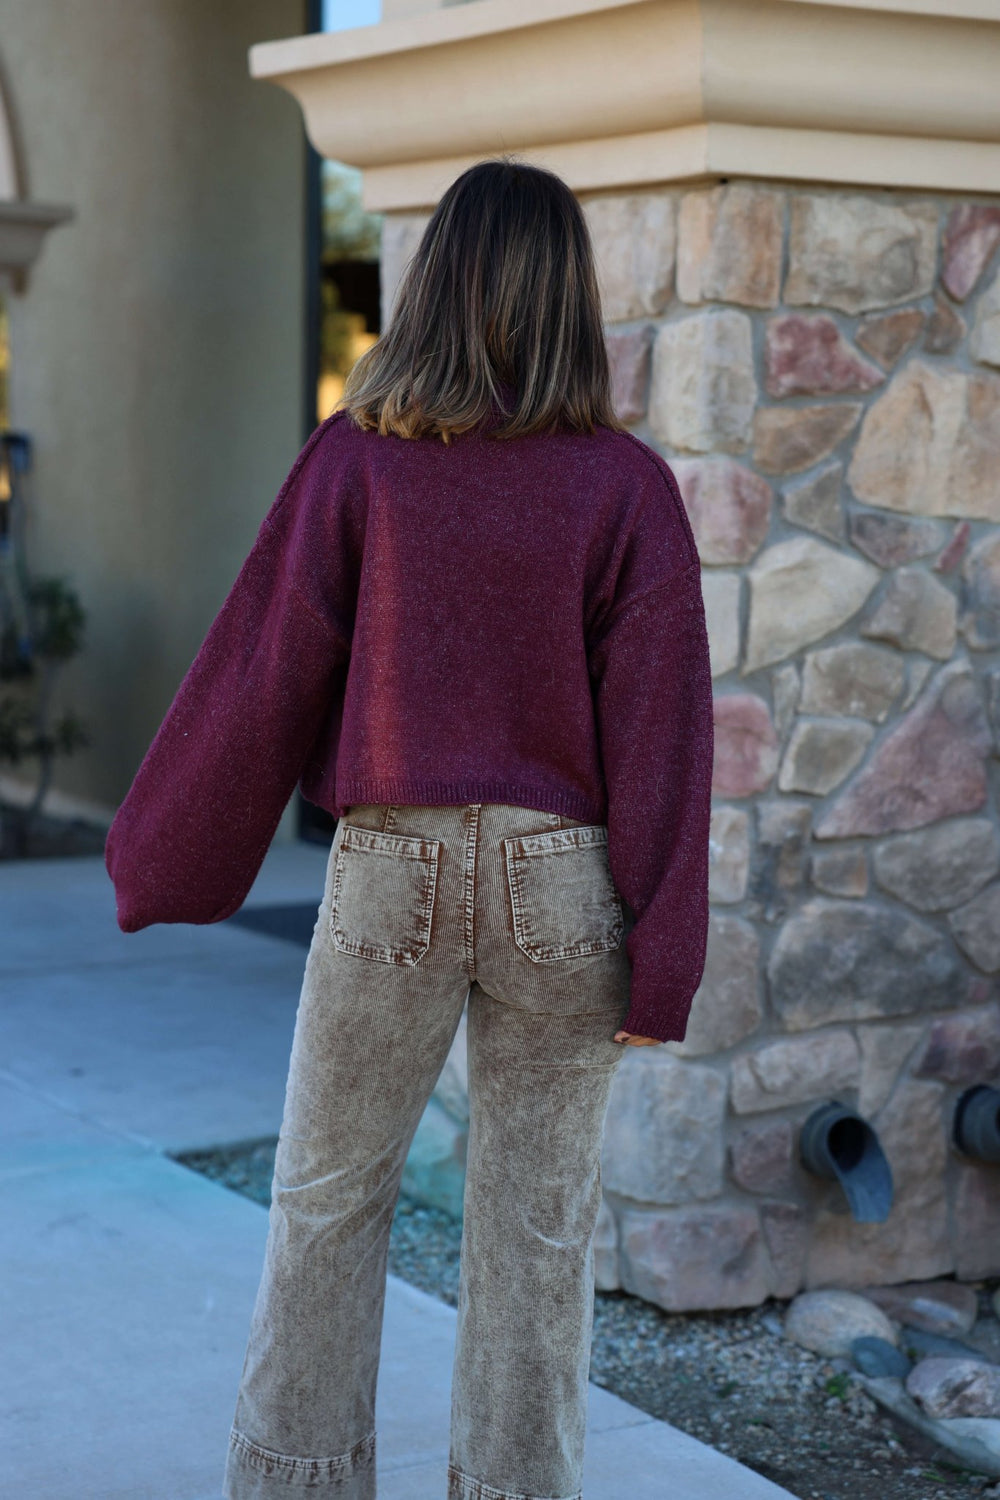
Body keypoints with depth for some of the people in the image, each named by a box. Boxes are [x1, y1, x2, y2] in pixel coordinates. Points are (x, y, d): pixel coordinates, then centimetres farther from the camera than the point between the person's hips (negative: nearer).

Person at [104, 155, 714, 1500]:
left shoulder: (356, 459, -5)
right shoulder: (626, 484, -5)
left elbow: (265, 679, -3)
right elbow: (657, 723, -6)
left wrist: (163, 859, 8)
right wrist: (659, 960, -2)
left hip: (391, 868, 0)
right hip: (560, 880, 0)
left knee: (329, 1199, 15)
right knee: (536, 1226, 10)